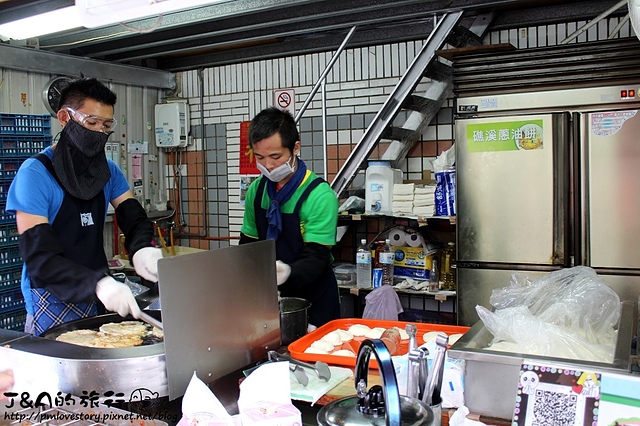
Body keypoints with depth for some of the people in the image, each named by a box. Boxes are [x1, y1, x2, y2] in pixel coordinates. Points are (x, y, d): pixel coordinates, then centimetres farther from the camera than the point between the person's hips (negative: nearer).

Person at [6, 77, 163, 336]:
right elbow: (39, 258, -22)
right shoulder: (35, 174, -15)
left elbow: (135, 220, 1)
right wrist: (98, 283, -38)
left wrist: (142, 249, -23)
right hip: (53, 307, -5)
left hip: (102, 304, 6)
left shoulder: (108, 170, 6)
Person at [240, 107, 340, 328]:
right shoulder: (256, 190, 0)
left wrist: (287, 272, -39)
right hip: (269, 297, 5)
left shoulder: (320, 195, -18)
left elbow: (316, 258, -21)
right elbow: (248, 244, 9)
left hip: (313, 301, -4)